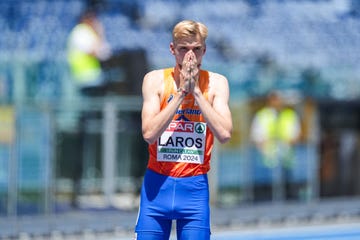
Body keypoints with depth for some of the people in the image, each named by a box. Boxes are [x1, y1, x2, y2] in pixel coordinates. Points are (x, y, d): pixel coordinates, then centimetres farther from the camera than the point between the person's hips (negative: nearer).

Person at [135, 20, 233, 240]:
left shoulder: (216, 83, 1)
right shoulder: (155, 80, -1)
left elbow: (224, 134, -13)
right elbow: (149, 133, -13)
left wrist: (196, 91, -13)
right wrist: (181, 92, -13)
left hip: (195, 188, 0)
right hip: (157, 184, 0)